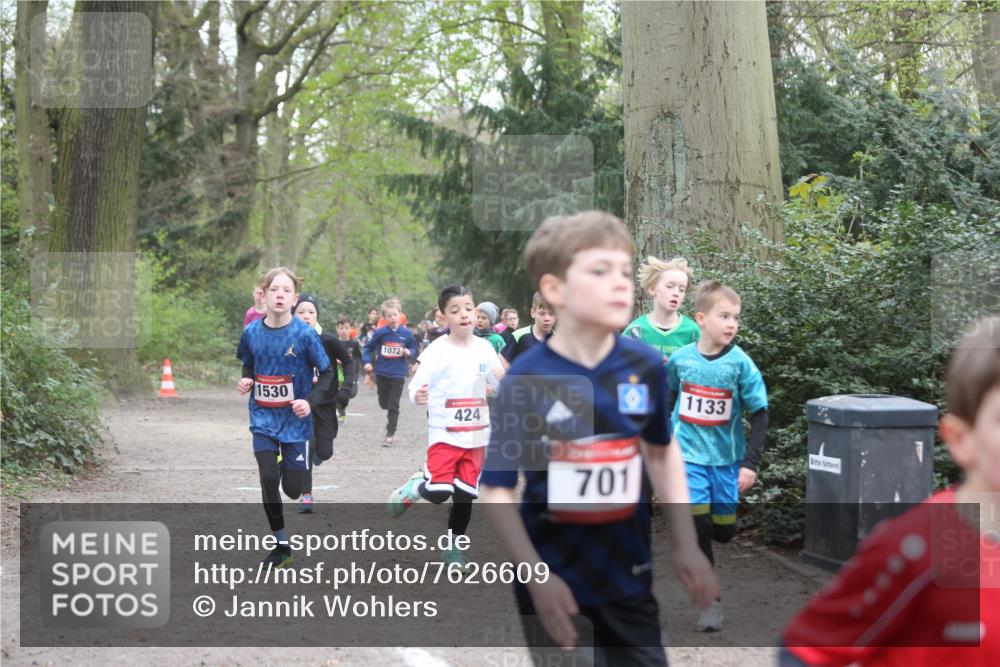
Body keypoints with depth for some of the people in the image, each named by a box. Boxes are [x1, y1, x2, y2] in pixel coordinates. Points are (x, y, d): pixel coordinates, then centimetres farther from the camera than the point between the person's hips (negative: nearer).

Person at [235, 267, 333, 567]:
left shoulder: (305, 334, -15)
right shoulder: (252, 332, -5)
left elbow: (327, 373, -5)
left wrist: (310, 401, -19)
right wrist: (246, 380, -7)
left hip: (295, 420, -2)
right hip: (263, 419, 2)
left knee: (292, 489, 1)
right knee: (268, 480, -10)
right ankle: (282, 546, 7)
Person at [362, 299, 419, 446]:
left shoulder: (406, 333, -7)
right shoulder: (380, 333, -9)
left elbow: (414, 348, 7)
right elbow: (367, 347, 0)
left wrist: (409, 352, -15)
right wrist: (367, 362, -13)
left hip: (398, 374, -1)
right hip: (382, 373, 1)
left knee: (393, 406, 0)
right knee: (383, 403, 15)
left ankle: (390, 434, 6)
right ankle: (391, 417, 49)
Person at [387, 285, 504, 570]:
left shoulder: (484, 348, 4)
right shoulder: (437, 350, -10)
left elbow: (500, 385, 13)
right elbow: (417, 386, -12)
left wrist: (503, 379, -11)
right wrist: (418, 396, -36)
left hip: (476, 435, 4)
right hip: (444, 434, -4)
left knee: (466, 495, 7)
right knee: (438, 493, -17)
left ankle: (453, 548, 25)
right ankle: (414, 487, 17)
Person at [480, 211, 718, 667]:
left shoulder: (645, 367, -5)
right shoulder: (527, 380, -16)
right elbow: (496, 489, -13)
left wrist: (686, 544, 9)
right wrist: (536, 577, -21)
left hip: (628, 577, 3)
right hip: (556, 582, -3)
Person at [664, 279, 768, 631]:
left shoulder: (740, 363, -11)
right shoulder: (681, 358, -6)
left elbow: (760, 414, -7)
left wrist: (751, 463, -13)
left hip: (726, 457, 0)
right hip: (689, 455, 0)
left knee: (723, 531, 6)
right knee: (696, 526, -10)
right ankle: (709, 600, 4)